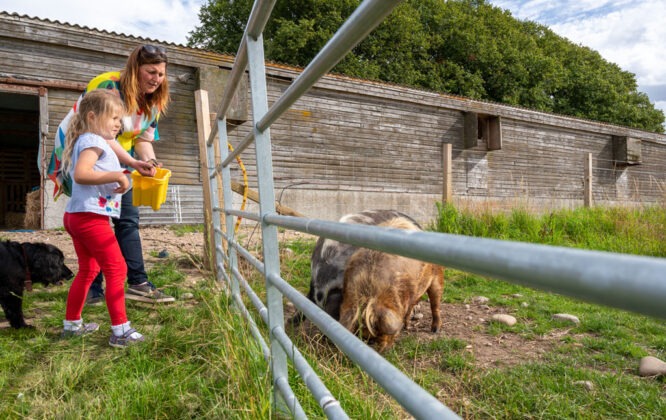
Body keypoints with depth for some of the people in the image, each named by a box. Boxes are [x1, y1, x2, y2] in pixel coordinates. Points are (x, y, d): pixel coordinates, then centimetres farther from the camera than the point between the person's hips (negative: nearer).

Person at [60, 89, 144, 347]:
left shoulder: (88, 141, 20)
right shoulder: (92, 140, -12)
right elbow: (80, 174, -28)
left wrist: (119, 177, 16)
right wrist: (117, 176, -25)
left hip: (76, 216, 11)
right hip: (91, 217, -11)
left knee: (88, 270, 20)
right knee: (116, 269, -8)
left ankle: (71, 324, 32)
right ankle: (120, 331, -3)